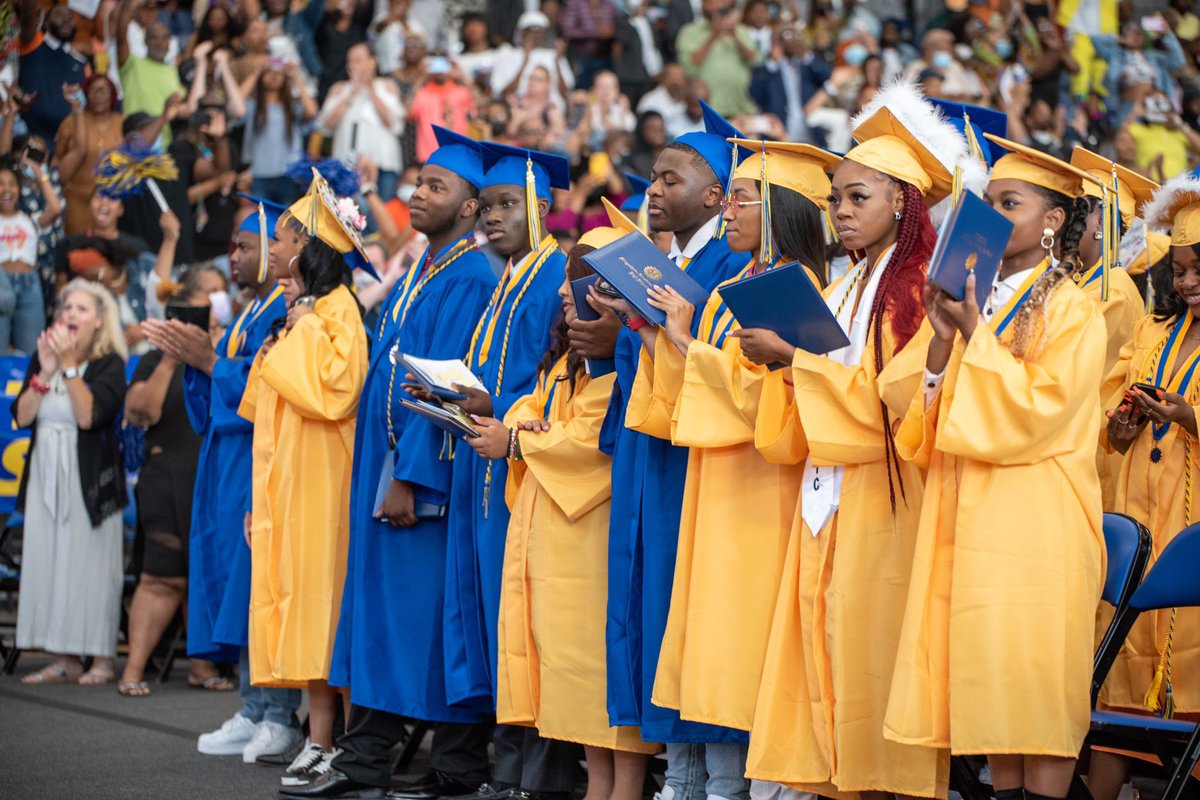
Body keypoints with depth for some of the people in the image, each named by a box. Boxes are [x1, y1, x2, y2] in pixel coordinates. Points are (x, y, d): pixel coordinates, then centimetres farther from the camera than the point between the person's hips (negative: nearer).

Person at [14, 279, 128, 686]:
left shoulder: (109, 363, -4)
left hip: (89, 477, -5)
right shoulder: (41, 357, 10)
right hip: (46, 474, 5)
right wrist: (45, 372, -9)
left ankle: (101, 659, -1)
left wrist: (69, 364, -17)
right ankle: (65, 660, 7)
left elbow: (89, 415, -18)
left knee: (90, 562, -6)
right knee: (49, 561, 2)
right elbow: (22, 415, 1)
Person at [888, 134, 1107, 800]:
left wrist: (976, 337, -14)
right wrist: (944, 342, -4)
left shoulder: (1071, 310, -5)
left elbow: (1038, 411, -15)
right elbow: (928, 430, 12)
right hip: (970, 520, 7)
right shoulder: (979, 302, 14)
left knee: (1035, 687, -6)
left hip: (1034, 526, -6)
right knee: (989, 684, 5)